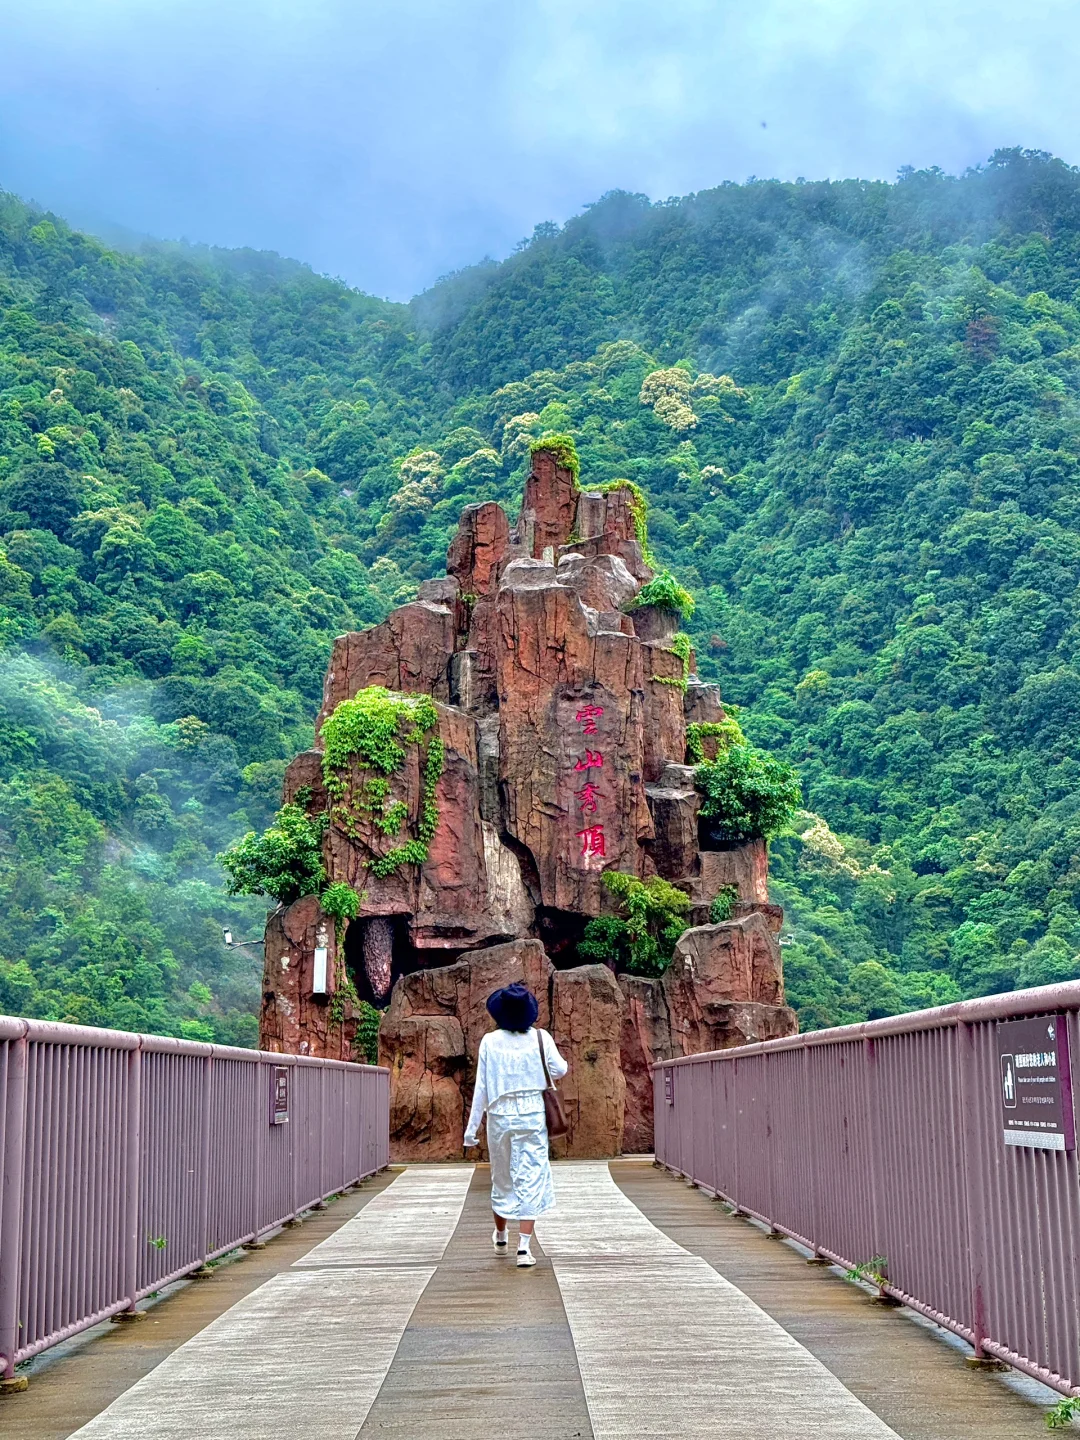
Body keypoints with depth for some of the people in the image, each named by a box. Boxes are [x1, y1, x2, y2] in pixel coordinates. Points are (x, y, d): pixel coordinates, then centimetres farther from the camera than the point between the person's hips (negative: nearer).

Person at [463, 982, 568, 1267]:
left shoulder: (490, 1041, -3)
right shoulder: (540, 1038, -5)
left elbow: (482, 1087, -3)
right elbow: (560, 1070, -7)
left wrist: (471, 1129, 1)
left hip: (500, 1116, 2)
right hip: (533, 1117, -2)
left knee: (501, 1179, 18)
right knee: (531, 1179, 0)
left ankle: (501, 1238, 37)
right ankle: (524, 1246, -9)